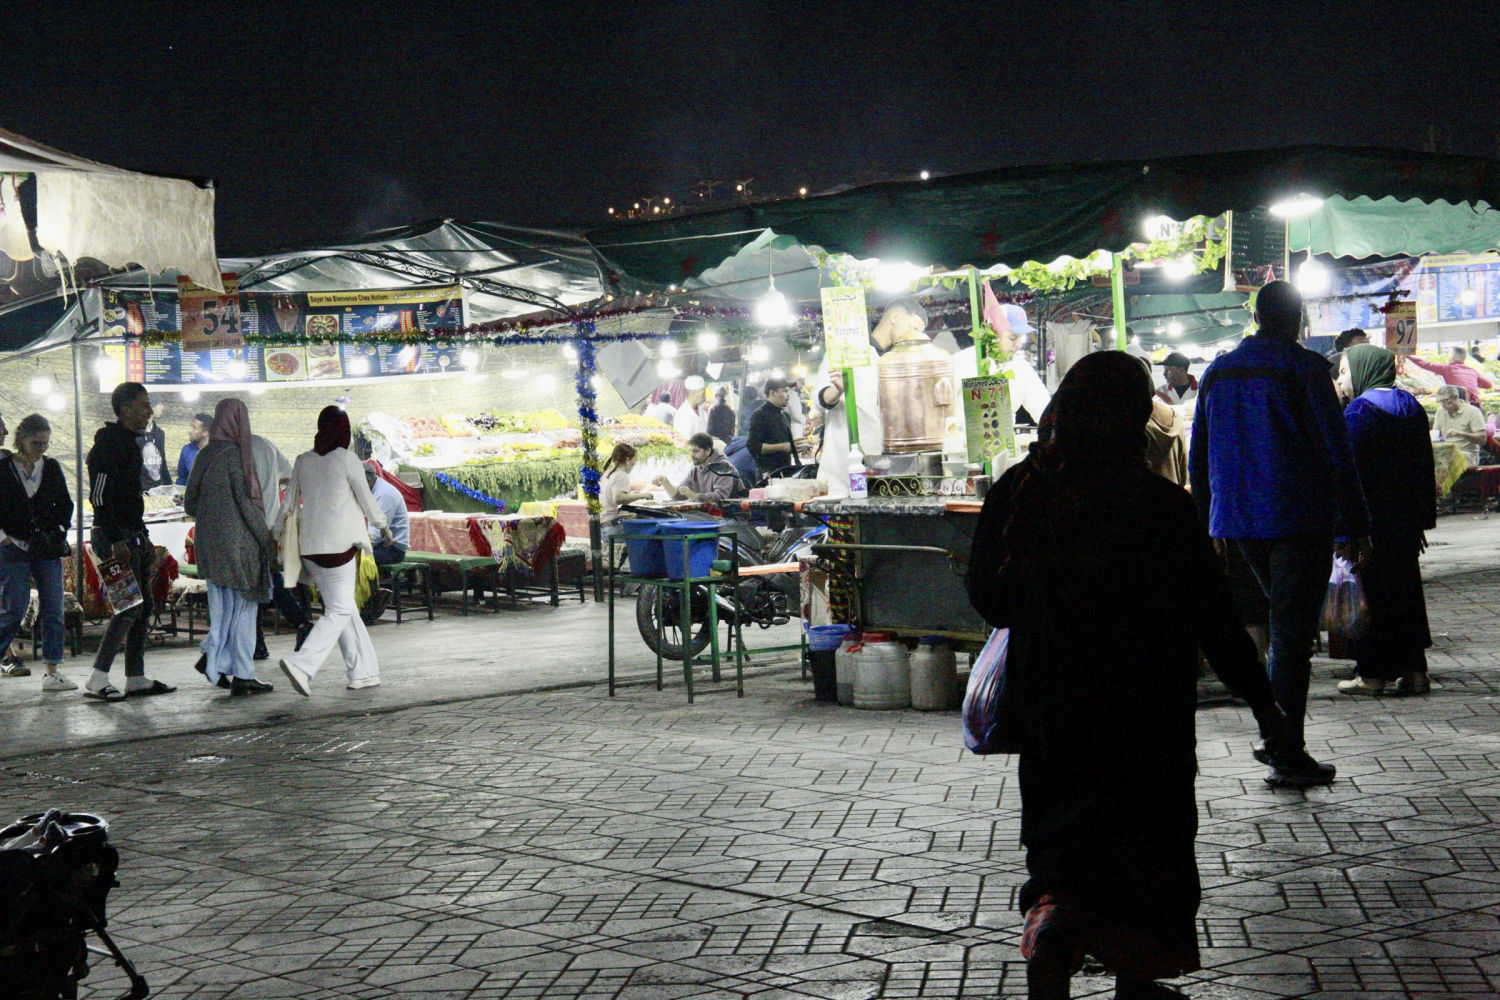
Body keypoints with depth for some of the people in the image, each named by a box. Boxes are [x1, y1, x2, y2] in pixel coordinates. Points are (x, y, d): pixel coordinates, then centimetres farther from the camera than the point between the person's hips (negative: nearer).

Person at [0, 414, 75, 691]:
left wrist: (60, 531, 4)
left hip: (48, 549, 3)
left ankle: (52, 672, 2)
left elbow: (65, 504, 18)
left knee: (53, 609, -1)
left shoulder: (52, 468, 8)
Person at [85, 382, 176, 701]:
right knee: (130, 606, -13)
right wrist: (115, 541, -25)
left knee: (143, 606, 10)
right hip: (116, 537, -10)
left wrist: (144, 539, 23)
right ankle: (97, 680, -10)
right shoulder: (110, 442, -12)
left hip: (132, 537, 10)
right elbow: (99, 496, -20)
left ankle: (136, 678, 14)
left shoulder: (129, 442, 19)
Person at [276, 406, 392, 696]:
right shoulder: (346, 459, -8)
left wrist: (276, 534, 23)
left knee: (341, 607, 14)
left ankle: (363, 671, 16)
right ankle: (301, 664, -19)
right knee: (340, 610, -3)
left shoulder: (303, 461, 6)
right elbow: (367, 499, -1)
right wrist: (383, 526, 15)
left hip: (309, 546, 6)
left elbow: (289, 502, 11)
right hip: (340, 544, -6)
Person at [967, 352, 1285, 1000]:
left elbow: (985, 593, 2)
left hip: (1051, 708, 2)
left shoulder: (1017, 492, -8)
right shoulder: (1161, 506, -16)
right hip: (1145, 711, -2)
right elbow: (1213, 617, -12)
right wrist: (1262, 702, 0)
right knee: (1143, 840, 14)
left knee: (1062, 835, 18)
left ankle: (1050, 915, -8)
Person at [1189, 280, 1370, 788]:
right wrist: (1354, 527, -5)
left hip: (1240, 523, 6)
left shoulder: (1218, 373, 10)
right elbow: (1335, 452, -10)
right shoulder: (1304, 367, -9)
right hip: (1300, 521, -6)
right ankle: (1286, 754, -2)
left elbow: (1198, 460, 15)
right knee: (1292, 634, -2)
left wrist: (1209, 528, 22)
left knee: (1287, 626, 21)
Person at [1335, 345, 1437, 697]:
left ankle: (1374, 673, 2)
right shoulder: (1411, 407, 9)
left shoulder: (1358, 411, -12)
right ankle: (1414, 669, 12)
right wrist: (1423, 520, 16)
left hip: (1371, 519, -7)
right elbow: (1425, 466, 12)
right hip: (1406, 519, 7)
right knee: (1407, 587, 12)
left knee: (1371, 591, -1)